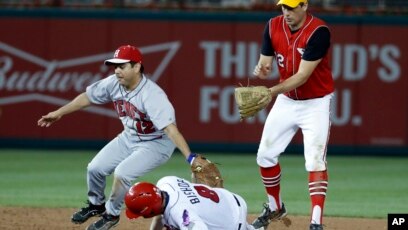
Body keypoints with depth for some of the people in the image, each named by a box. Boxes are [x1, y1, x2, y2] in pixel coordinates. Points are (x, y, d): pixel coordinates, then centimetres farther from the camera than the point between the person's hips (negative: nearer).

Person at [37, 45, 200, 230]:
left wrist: (190, 157, -51)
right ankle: (96, 204, 34)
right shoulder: (114, 83, -15)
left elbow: (170, 129, -42)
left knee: (122, 173, -24)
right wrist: (59, 113, 8)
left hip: (156, 143, -7)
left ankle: (112, 214, 4)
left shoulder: (152, 95, -35)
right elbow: (87, 97, 2)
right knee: (95, 168, 3)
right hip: (129, 138, 7)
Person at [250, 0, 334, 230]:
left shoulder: (318, 32, -24)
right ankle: (275, 207, 33)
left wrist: (272, 92, -38)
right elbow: (265, 63, -4)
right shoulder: (274, 26, -7)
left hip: (316, 103, -6)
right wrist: (261, 70, -29)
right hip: (286, 100, 6)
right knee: (265, 155, 11)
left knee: (315, 160, -18)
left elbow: (302, 76, -27)